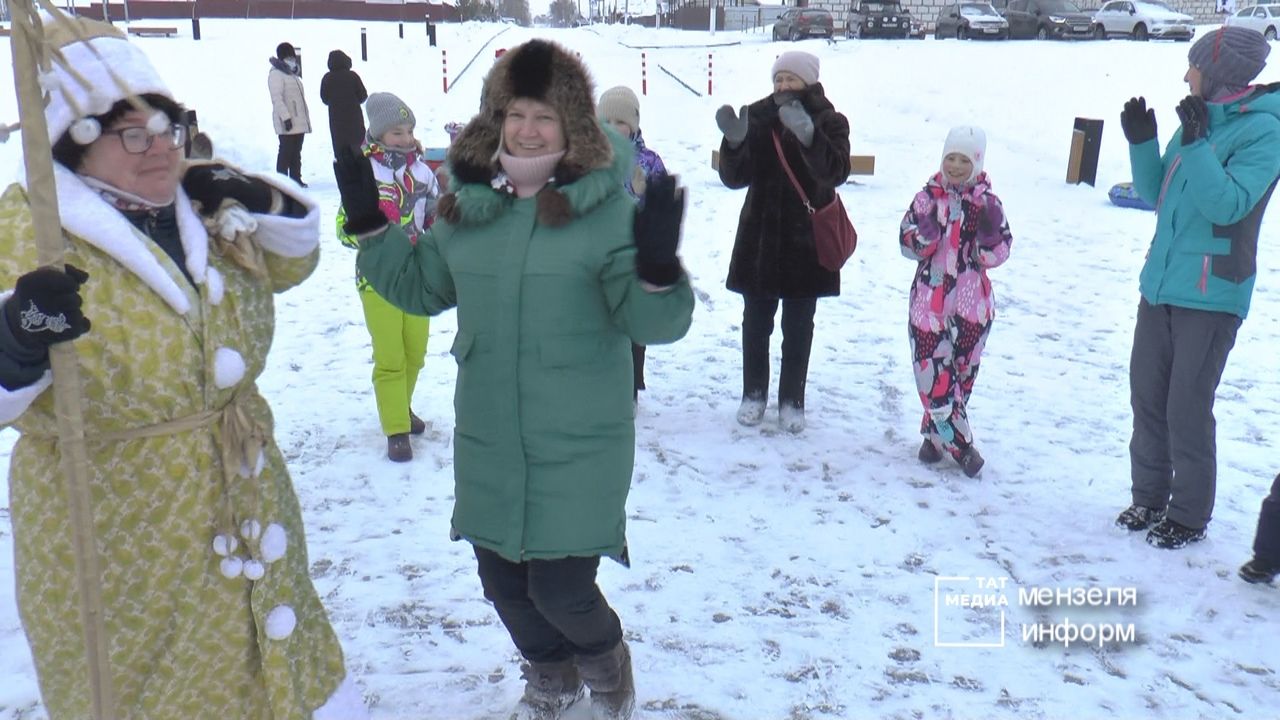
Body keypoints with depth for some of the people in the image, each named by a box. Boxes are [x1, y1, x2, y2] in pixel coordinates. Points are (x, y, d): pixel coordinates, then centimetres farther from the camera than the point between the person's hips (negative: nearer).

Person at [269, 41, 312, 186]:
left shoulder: (293, 74, 21)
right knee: (286, 151, -7)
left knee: (296, 152, 11)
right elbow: (277, 98, -17)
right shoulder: (276, 74, -8)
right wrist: (286, 117, -23)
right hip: (287, 123, -9)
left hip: (299, 122, 9)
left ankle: (296, 178, 17)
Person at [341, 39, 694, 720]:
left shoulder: (608, 205, -12)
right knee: (502, 579, 18)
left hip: (578, 446, -5)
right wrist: (369, 224, 7)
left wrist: (657, 267, -35)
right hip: (487, 440, 5)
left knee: (561, 589, -2)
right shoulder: (465, 203, 3)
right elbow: (420, 287, 17)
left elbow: (655, 323, -15)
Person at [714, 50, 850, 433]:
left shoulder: (829, 122, -4)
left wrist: (807, 134, -38)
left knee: (798, 327, 8)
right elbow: (734, 177, -6)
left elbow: (836, 172, -22)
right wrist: (734, 141, -26)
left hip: (806, 239, -1)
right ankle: (754, 394, 26)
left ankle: (792, 400, 21)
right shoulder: (757, 116, 0)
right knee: (755, 321, 11)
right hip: (759, 237, 2)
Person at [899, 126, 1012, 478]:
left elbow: (995, 256, -2)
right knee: (933, 374, -3)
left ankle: (935, 434, 27)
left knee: (961, 373, 8)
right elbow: (909, 245, -2)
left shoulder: (987, 202, 0)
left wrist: (990, 232, -20)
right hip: (930, 299, 0)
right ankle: (960, 444, 11)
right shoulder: (928, 196, 0)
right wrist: (925, 232, -21)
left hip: (971, 303, 1)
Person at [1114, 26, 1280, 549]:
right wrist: (1140, 142, 2)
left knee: (1187, 408, -2)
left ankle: (1189, 515, 14)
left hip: (1211, 294, -7)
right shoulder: (1199, 120, 11)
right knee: (1147, 396, 12)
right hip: (1160, 285, 7)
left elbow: (1228, 205, -21)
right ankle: (1149, 496, 27)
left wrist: (1195, 143, -25)